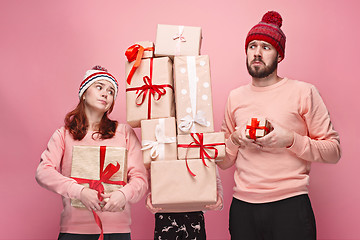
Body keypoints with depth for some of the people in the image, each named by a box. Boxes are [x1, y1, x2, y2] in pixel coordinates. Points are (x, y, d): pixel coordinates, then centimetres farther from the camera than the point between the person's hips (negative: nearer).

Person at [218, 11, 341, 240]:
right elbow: (223, 161, 15)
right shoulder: (235, 97, 11)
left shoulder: (303, 92, 0)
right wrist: (235, 139, -5)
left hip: (290, 205, -3)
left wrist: (290, 140, -16)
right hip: (243, 208, 3)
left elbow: (333, 151, -3)